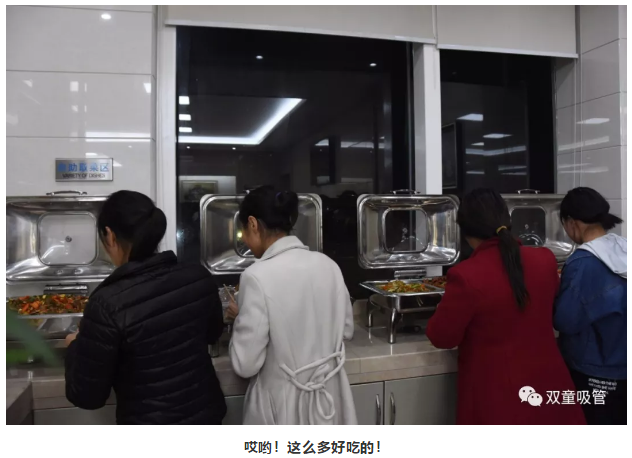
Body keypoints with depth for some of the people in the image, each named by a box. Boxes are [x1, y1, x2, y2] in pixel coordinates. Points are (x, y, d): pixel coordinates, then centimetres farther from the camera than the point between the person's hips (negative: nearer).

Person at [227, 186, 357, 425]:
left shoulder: (258, 276, -23)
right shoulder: (327, 264, -6)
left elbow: (246, 364, -18)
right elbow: (346, 329, 7)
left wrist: (241, 319, -2)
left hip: (283, 403, -5)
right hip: (329, 394, 5)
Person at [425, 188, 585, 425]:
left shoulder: (466, 275, -25)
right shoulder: (545, 260, -6)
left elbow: (442, 337, -12)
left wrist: (447, 309, 8)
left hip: (498, 398, -5)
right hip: (548, 385, 5)